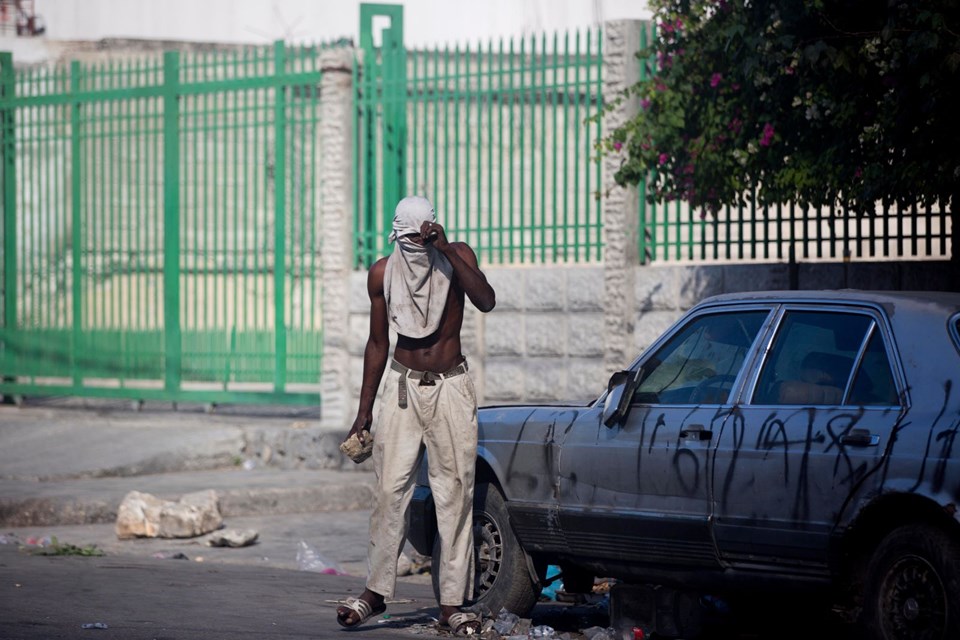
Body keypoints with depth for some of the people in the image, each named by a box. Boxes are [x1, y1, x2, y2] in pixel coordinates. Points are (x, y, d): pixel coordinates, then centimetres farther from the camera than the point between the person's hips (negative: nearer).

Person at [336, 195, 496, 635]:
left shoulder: (457, 257, -4)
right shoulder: (382, 273, 1)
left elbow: (486, 301, -22)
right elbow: (378, 343, 10)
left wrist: (447, 251, -28)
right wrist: (364, 412, 10)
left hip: (450, 388, -1)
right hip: (402, 387, 1)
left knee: (455, 492, -3)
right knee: (391, 489, -7)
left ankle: (452, 603, -1)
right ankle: (376, 590, 2)